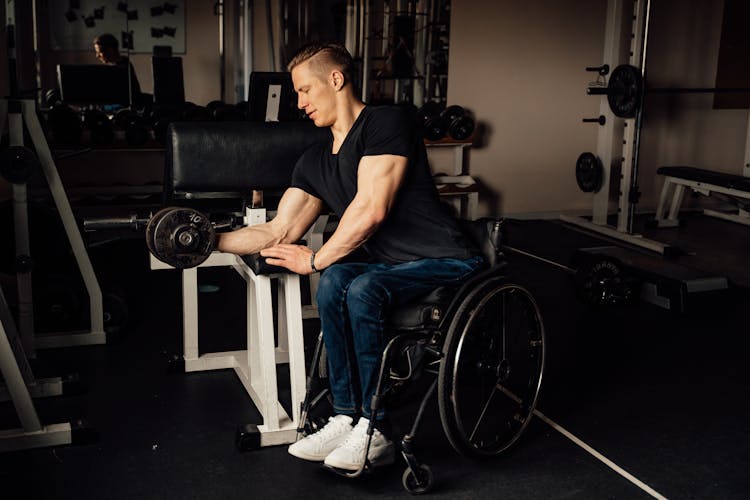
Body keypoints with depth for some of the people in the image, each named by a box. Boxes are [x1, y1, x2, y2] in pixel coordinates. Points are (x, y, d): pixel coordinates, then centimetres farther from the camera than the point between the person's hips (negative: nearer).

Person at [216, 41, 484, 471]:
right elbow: (278, 232, 13)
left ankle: (375, 432, -18)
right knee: (335, 282, -23)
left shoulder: (386, 122, -11)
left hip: (446, 262, -6)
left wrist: (315, 260, -9)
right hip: (395, 266, 6)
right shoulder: (315, 162, 14)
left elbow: (371, 210, -19)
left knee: (363, 289, -31)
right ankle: (348, 418, -15)